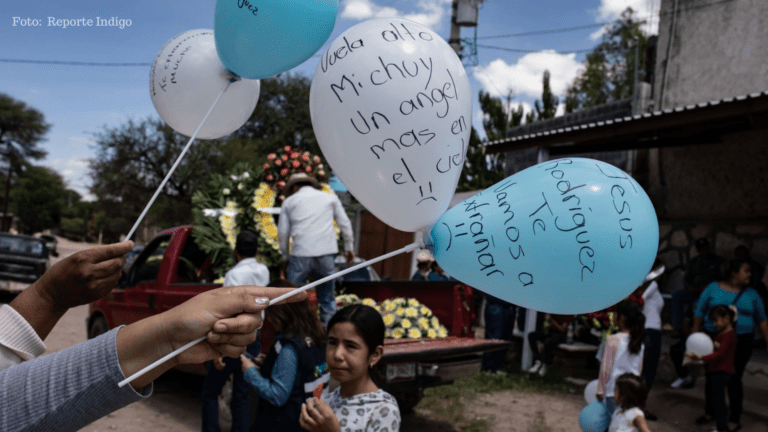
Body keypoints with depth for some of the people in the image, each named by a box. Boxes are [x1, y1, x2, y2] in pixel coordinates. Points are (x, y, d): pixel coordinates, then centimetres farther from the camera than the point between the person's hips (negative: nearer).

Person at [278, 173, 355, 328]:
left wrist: (286, 255, 22)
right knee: (327, 299, 13)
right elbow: (345, 224, 14)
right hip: (325, 253, 2)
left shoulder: (289, 201, 14)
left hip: (300, 254, -1)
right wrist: (349, 248, 23)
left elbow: (282, 232, 11)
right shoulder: (330, 198, 17)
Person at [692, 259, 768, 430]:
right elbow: (699, 313, 5)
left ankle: (735, 418, 14)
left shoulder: (751, 294, 6)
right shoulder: (713, 288, 2)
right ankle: (711, 412, 28)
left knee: (734, 379, -1)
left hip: (740, 342, 0)